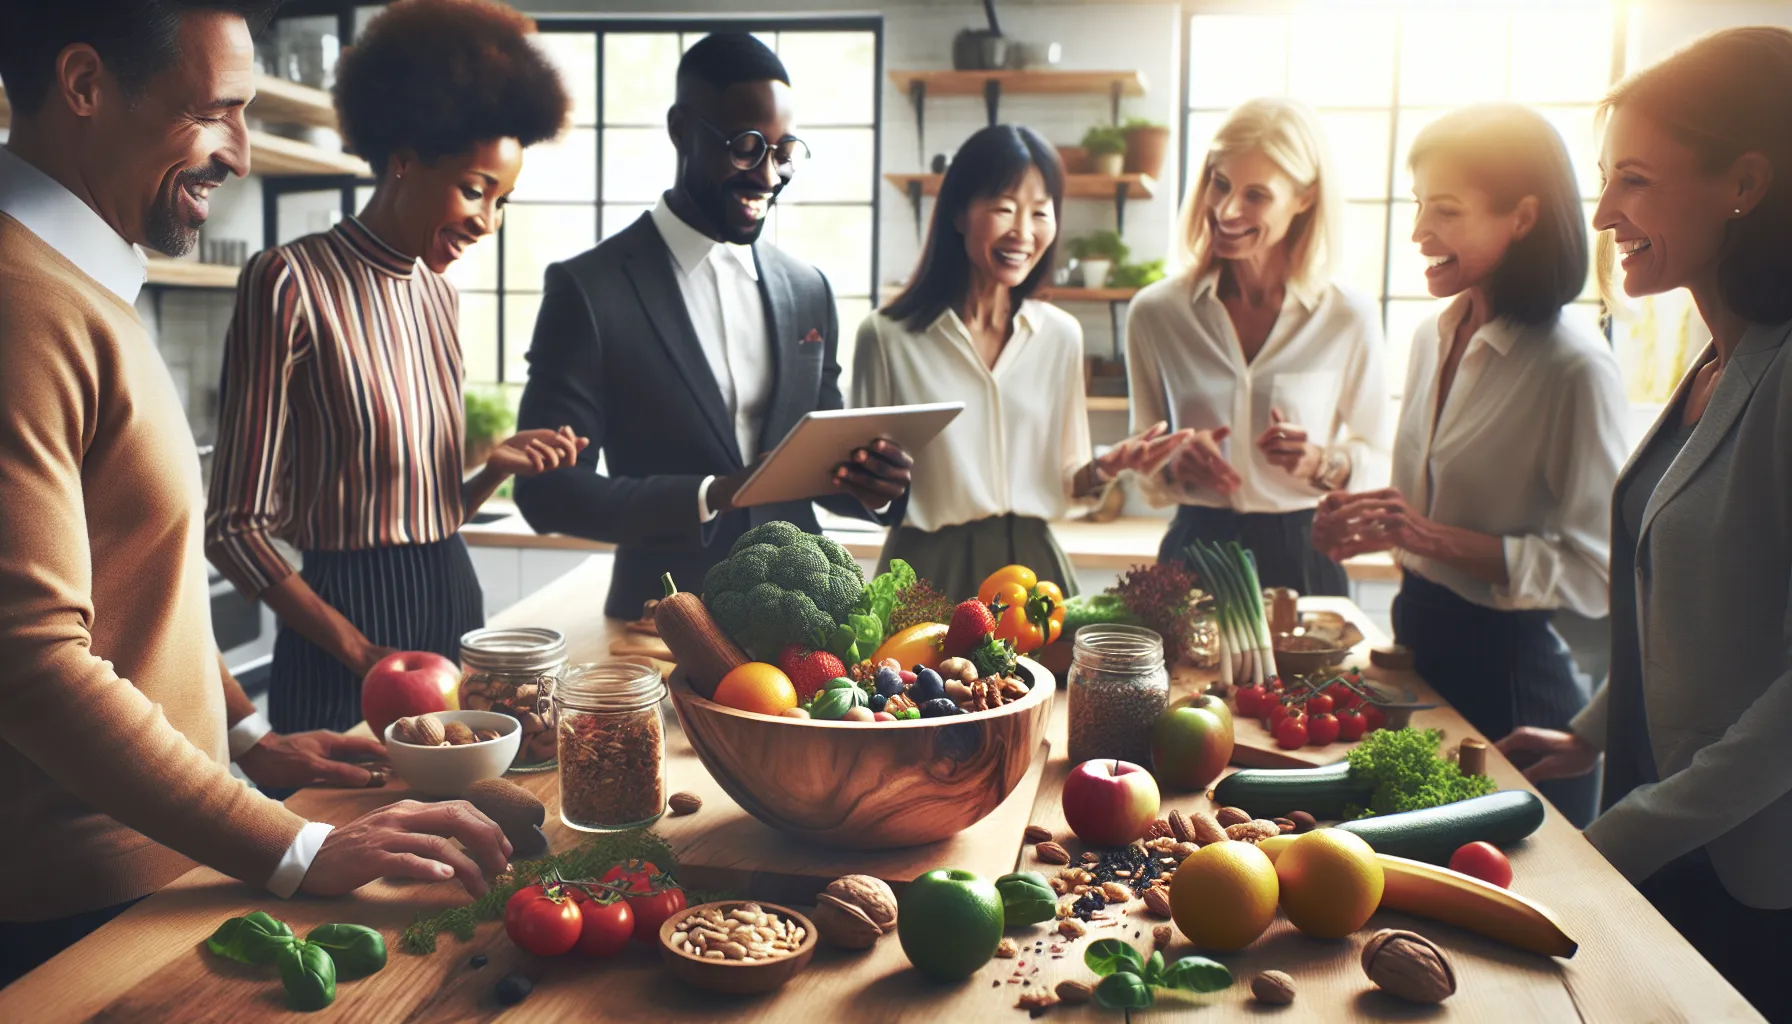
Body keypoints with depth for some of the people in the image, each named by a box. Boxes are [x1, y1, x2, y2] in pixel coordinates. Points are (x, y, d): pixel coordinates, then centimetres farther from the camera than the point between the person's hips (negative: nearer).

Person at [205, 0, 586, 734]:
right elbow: (234, 527, -12)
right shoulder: (292, 283, -12)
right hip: (350, 611, -7)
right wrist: (360, 650, -20)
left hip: (455, 602, 7)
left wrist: (496, 469, -3)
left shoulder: (438, 294, 10)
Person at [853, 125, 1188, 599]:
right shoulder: (887, 336, -8)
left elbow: (1061, 481, 11)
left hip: (1033, 563, 3)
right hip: (931, 570, -3)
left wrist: (1105, 468, -8)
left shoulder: (1061, 334, 4)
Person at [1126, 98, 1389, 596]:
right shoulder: (1155, 313, 0)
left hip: (1303, 559, 0)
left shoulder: (1349, 319, -3)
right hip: (1194, 552, 1)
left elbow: (1378, 463, 5)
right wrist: (1176, 465, -13)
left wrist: (1321, 463, -14)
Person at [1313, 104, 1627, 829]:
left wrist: (1437, 538, -27)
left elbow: (1597, 574, -20)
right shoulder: (1434, 339, 6)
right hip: (1420, 639, 7)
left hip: (1511, 668, -7)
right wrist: (1378, 526, -2)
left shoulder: (1575, 366, -18)